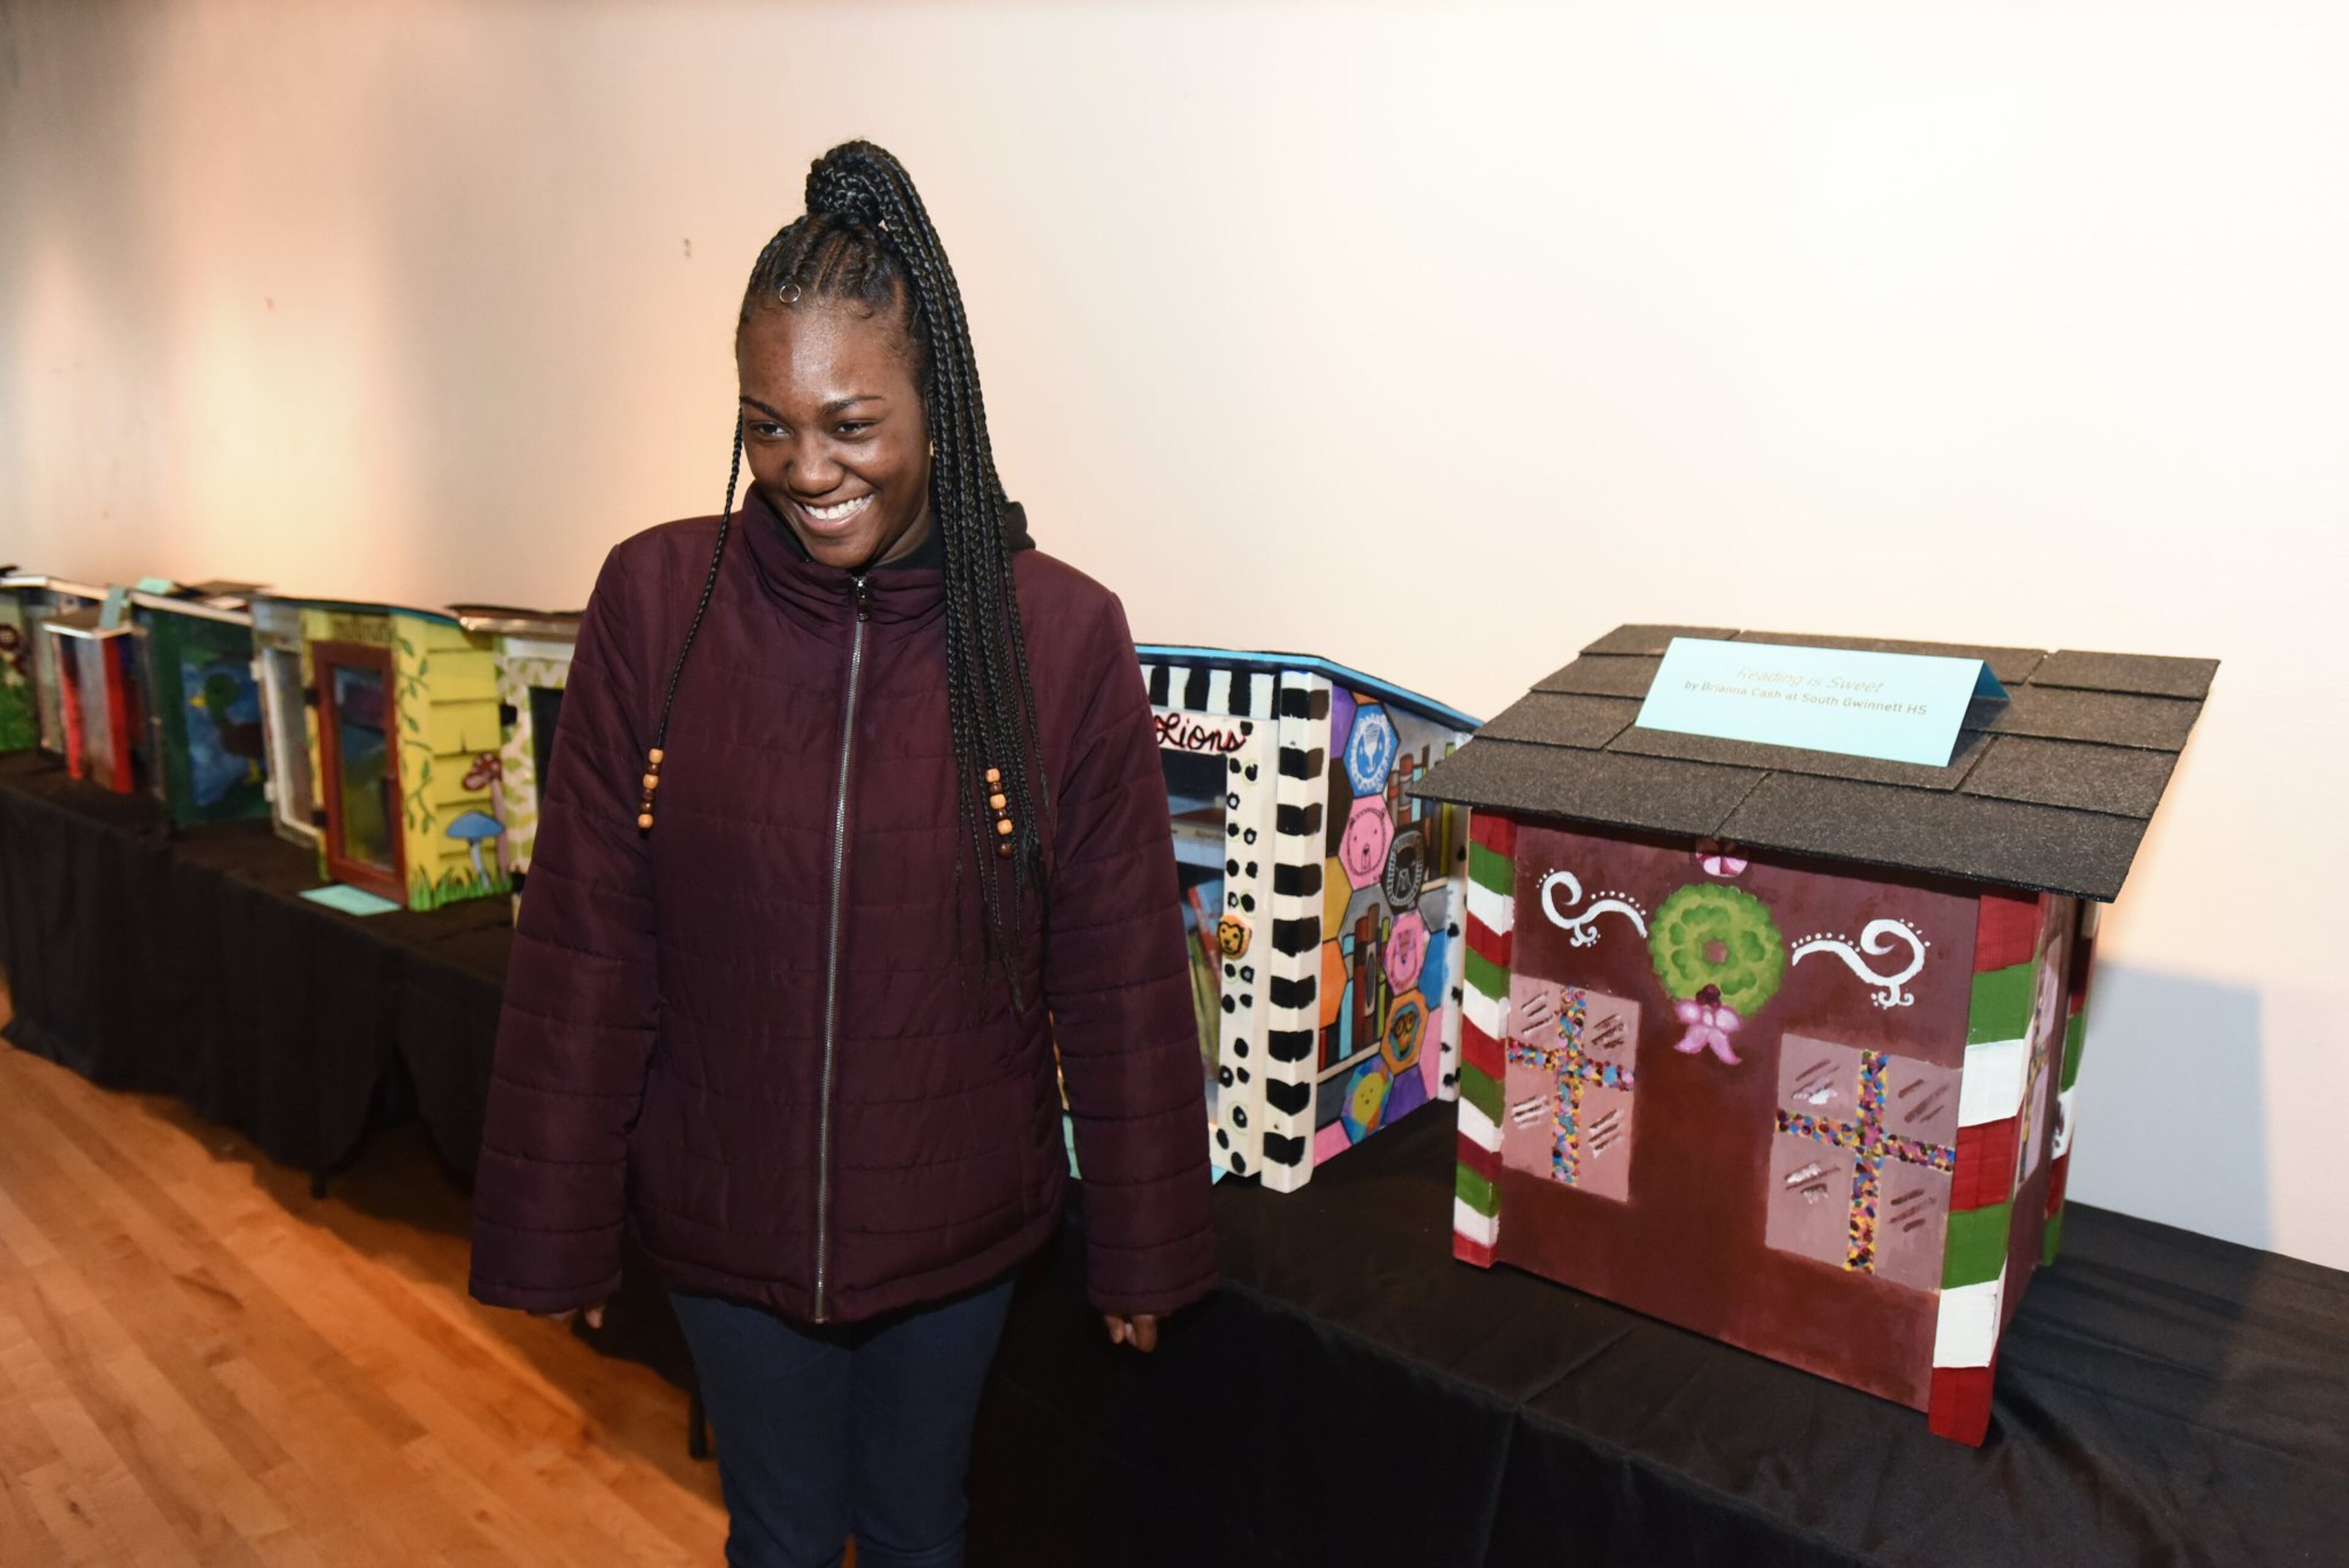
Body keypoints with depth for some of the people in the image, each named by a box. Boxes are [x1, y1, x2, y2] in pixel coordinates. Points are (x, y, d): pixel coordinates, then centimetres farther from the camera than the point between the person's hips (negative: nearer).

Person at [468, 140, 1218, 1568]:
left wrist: (1145, 1242, -1)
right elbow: (582, 948, -6)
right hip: (725, 1218, 1)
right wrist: (555, 1224, 0)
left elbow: (1122, 970, -8)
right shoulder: (657, 601, -11)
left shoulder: (1060, 632, -14)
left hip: (955, 1222, 0)